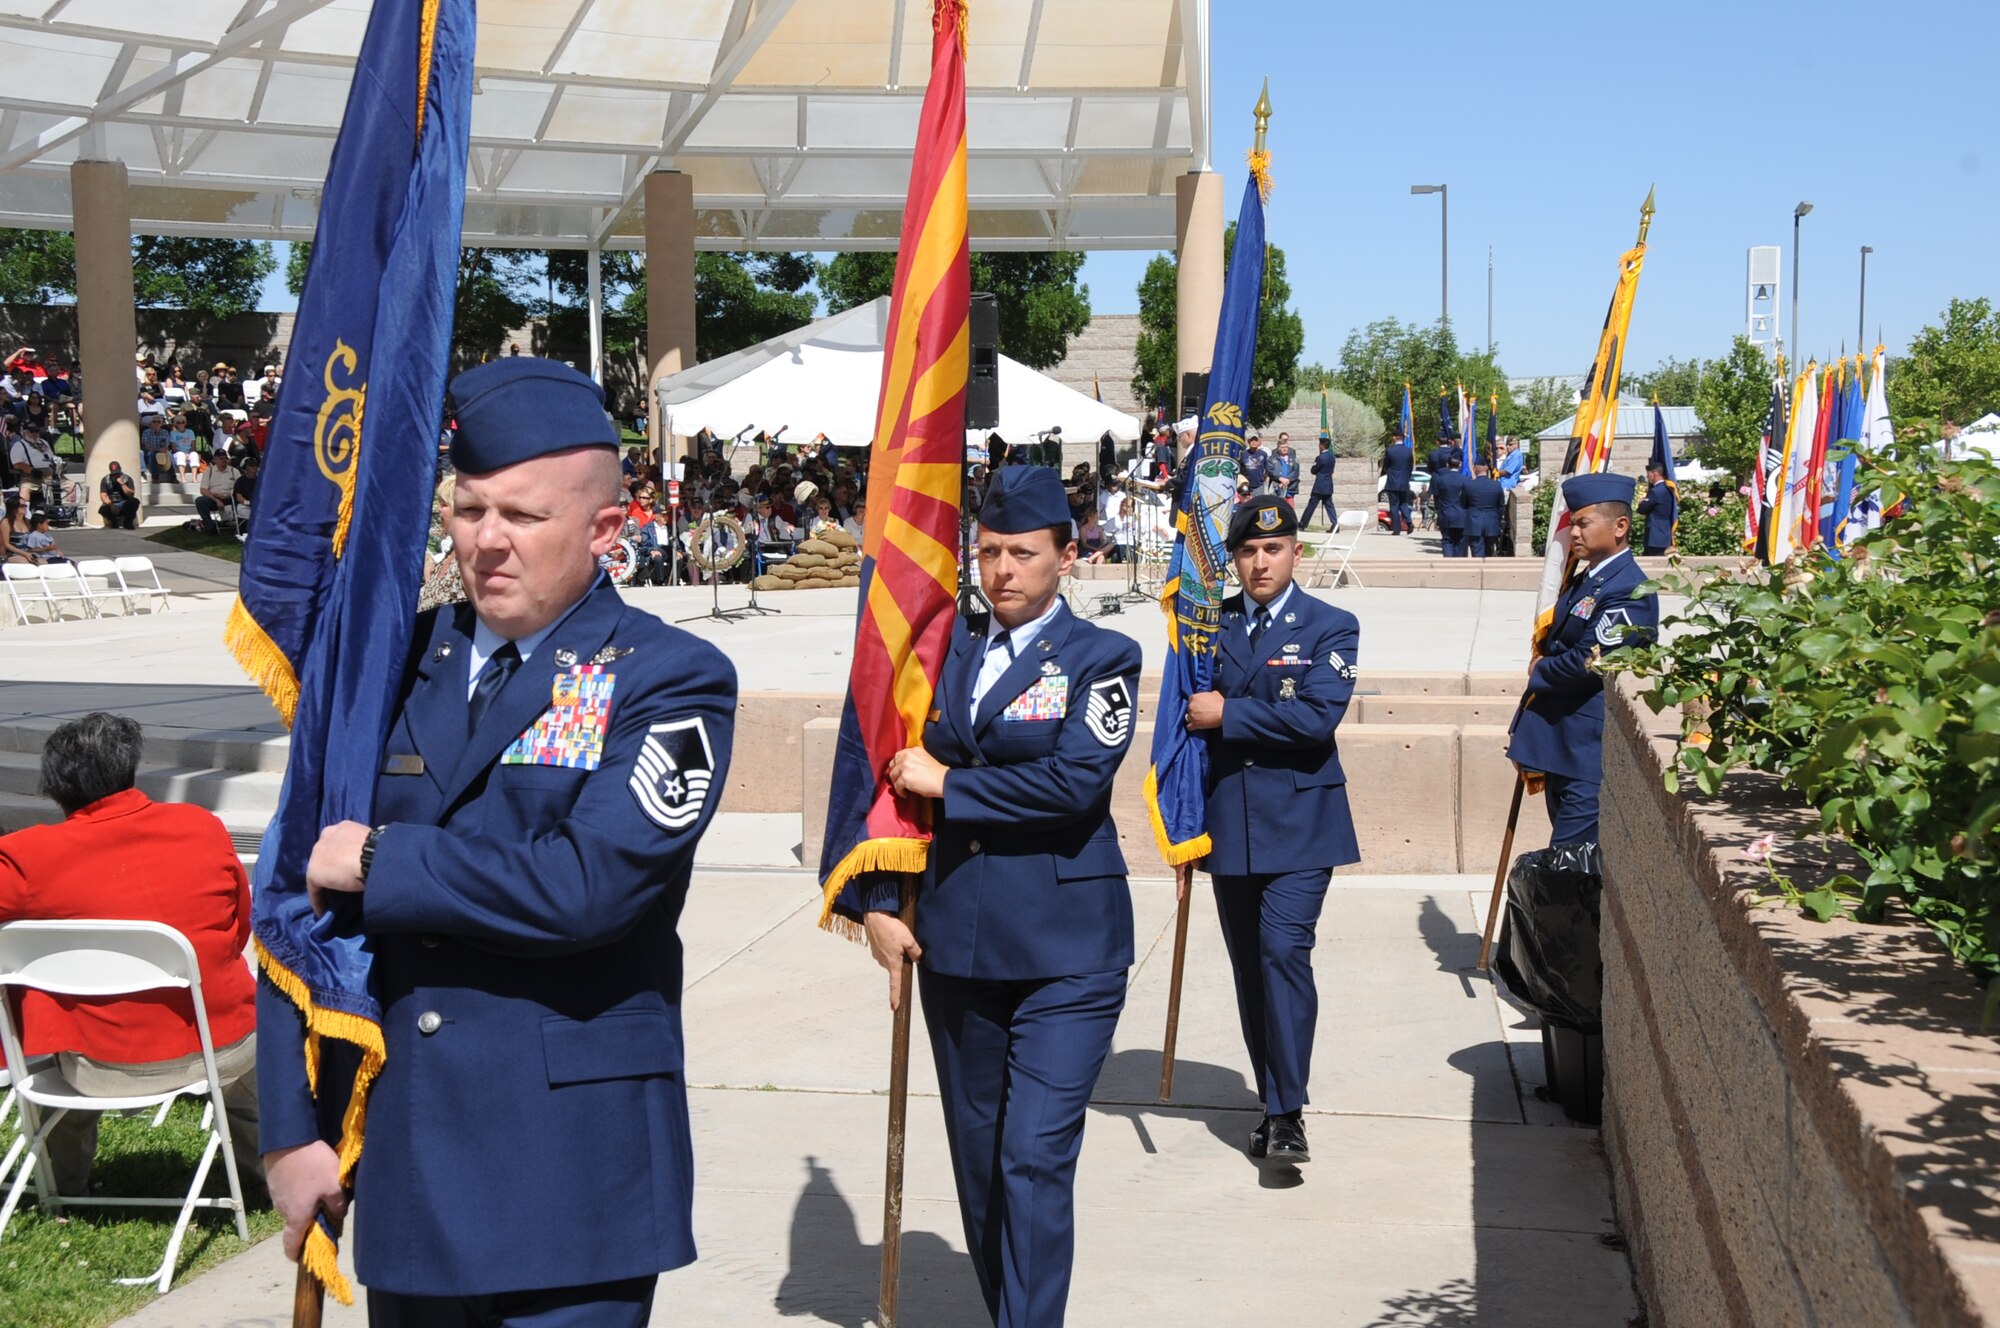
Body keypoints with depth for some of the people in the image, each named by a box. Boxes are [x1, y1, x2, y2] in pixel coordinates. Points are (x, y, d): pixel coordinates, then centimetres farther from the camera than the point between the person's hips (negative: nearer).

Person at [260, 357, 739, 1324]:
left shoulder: (670, 682, -6)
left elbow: (586, 886, -20)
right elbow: (302, 897, 7)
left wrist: (383, 864, -11)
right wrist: (291, 1126, 2)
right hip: (402, 1157, 4)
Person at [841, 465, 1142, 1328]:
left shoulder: (1101, 659, -3)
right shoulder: (940, 651, 9)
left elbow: (1075, 778, -18)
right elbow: (890, 775, 12)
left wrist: (948, 784, -11)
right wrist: (876, 902, 4)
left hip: (1064, 953, -5)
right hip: (954, 943, 5)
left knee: (1036, 1157, -10)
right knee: (977, 1157, 13)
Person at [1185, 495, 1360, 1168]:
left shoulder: (1331, 627, -2)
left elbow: (1317, 714, -17)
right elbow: (1193, 716, 12)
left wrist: (1228, 714, -14)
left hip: (1298, 823, -4)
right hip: (1228, 823, 4)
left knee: (1284, 951, -16)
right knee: (1248, 966, 9)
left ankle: (1288, 1113, -11)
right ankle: (1273, 1102, 21)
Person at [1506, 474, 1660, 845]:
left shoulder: (1630, 591, -16)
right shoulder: (1581, 581, 14)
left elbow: (1589, 662, -23)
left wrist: (1539, 673, -3)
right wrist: (1523, 731, 14)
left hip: (1590, 756, -10)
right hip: (1559, 746, 10)